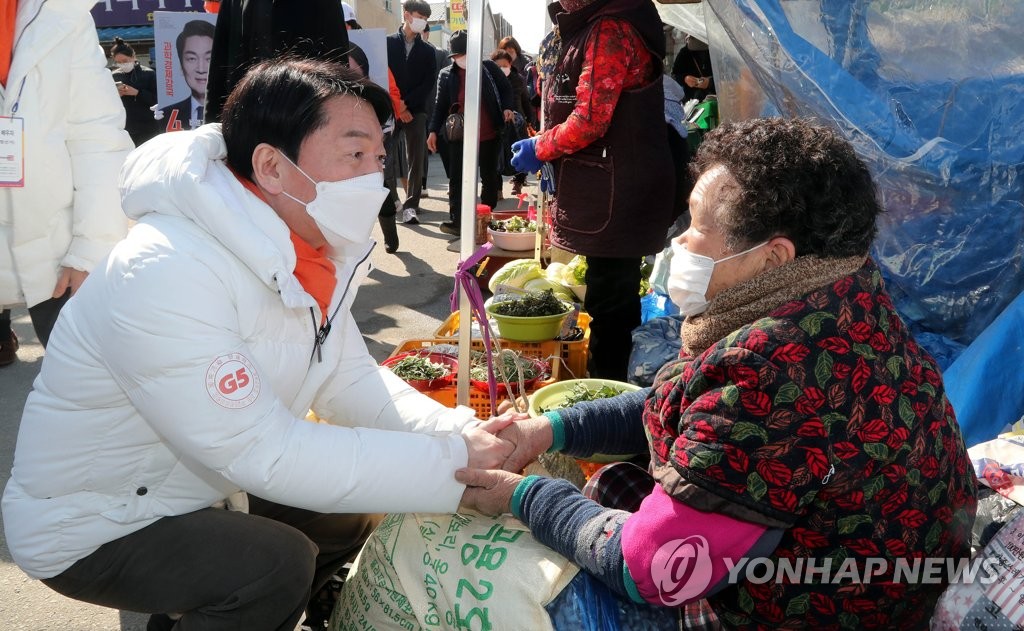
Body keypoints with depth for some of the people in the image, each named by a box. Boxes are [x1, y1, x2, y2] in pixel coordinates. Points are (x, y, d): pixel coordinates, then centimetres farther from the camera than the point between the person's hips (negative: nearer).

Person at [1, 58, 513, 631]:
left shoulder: (307, 250, -6)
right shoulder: (168, 275, -33)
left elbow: (351, 380, -3)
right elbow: (264, 452, -34)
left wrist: (462, 434, -20)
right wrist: (452, 463, -32)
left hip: (192, 487, 8)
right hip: (86, 528, -8)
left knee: (348, 518, 9)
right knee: (277, 563, -25)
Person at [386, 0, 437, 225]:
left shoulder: (427, 50, 10)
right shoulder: (388, 43, 6)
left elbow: (428, 82, 2)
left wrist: (407, 102, -11)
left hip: (415, 110, 1)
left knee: (416, 160, -3)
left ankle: (410, 206, -1)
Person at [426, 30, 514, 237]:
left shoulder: (488, 67, -1)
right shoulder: (446, 75, 3)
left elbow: (505, 88, 6)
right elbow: (440, 104, 7)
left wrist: (507, 108, -12)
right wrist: (434, 131, -2)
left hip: (489, 135, 0)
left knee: (490, 178, 10)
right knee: (456, 179, -2)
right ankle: (456, 221, 3)